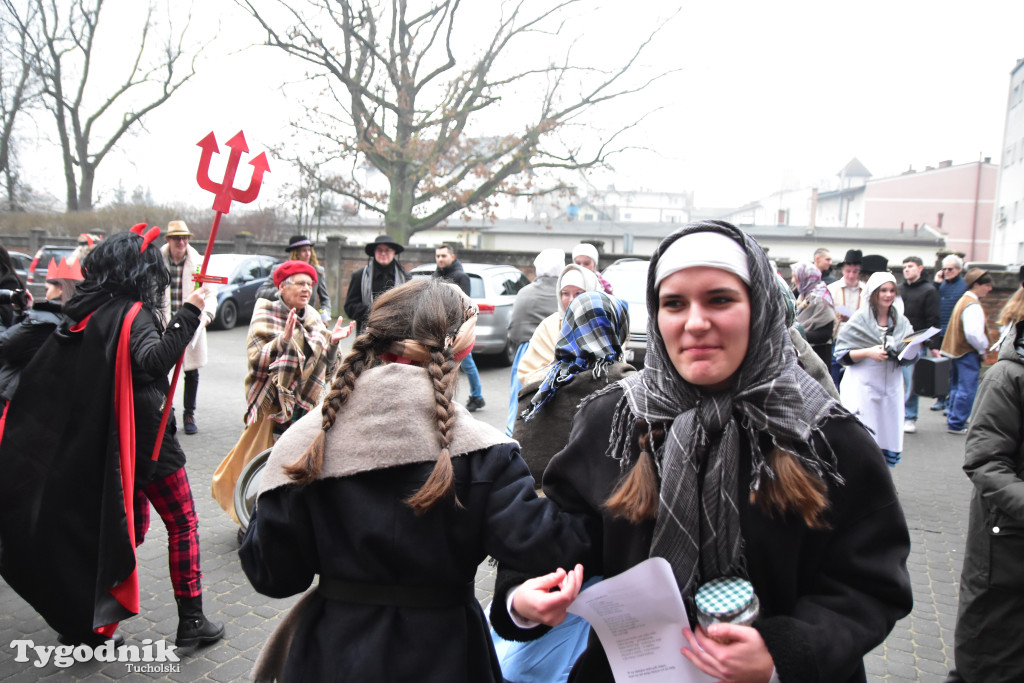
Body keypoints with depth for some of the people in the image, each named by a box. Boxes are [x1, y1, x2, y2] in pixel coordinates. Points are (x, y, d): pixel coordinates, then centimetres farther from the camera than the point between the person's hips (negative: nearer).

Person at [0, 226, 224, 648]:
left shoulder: (86, 313, 8)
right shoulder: (135, 314, -16)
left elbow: (42, 373, 14)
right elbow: (153, 360, -35)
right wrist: (188, 314, -34)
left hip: (99, 440, 8)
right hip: (147, 437, -8)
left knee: (131, 524, 20)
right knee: (182, 522, 3)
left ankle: (79, 614, 22)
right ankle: (191, 621, 6)